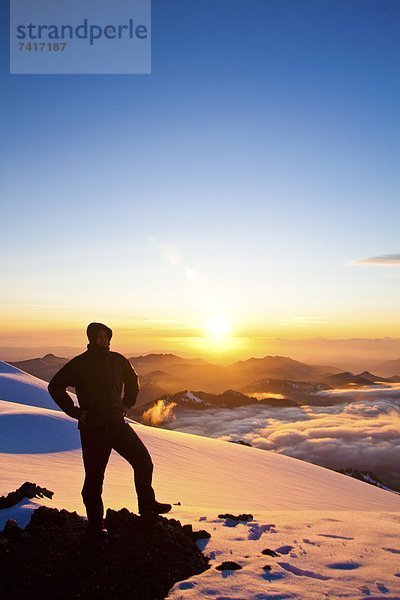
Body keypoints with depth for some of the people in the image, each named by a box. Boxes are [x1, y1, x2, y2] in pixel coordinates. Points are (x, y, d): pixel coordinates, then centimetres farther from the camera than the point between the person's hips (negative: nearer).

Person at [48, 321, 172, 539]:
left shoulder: (118, 360, 4)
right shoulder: (79, 364, -7)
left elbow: (133, 380, 21)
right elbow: (55, 386, -2)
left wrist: (127, 404, 12)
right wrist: (75, 411, -7)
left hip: (118, 424, 4)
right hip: (93, 429, -4)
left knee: (143, 460, 1)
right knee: (94, 477, 5)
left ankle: (147, 504, 22)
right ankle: (95, 525, 21)